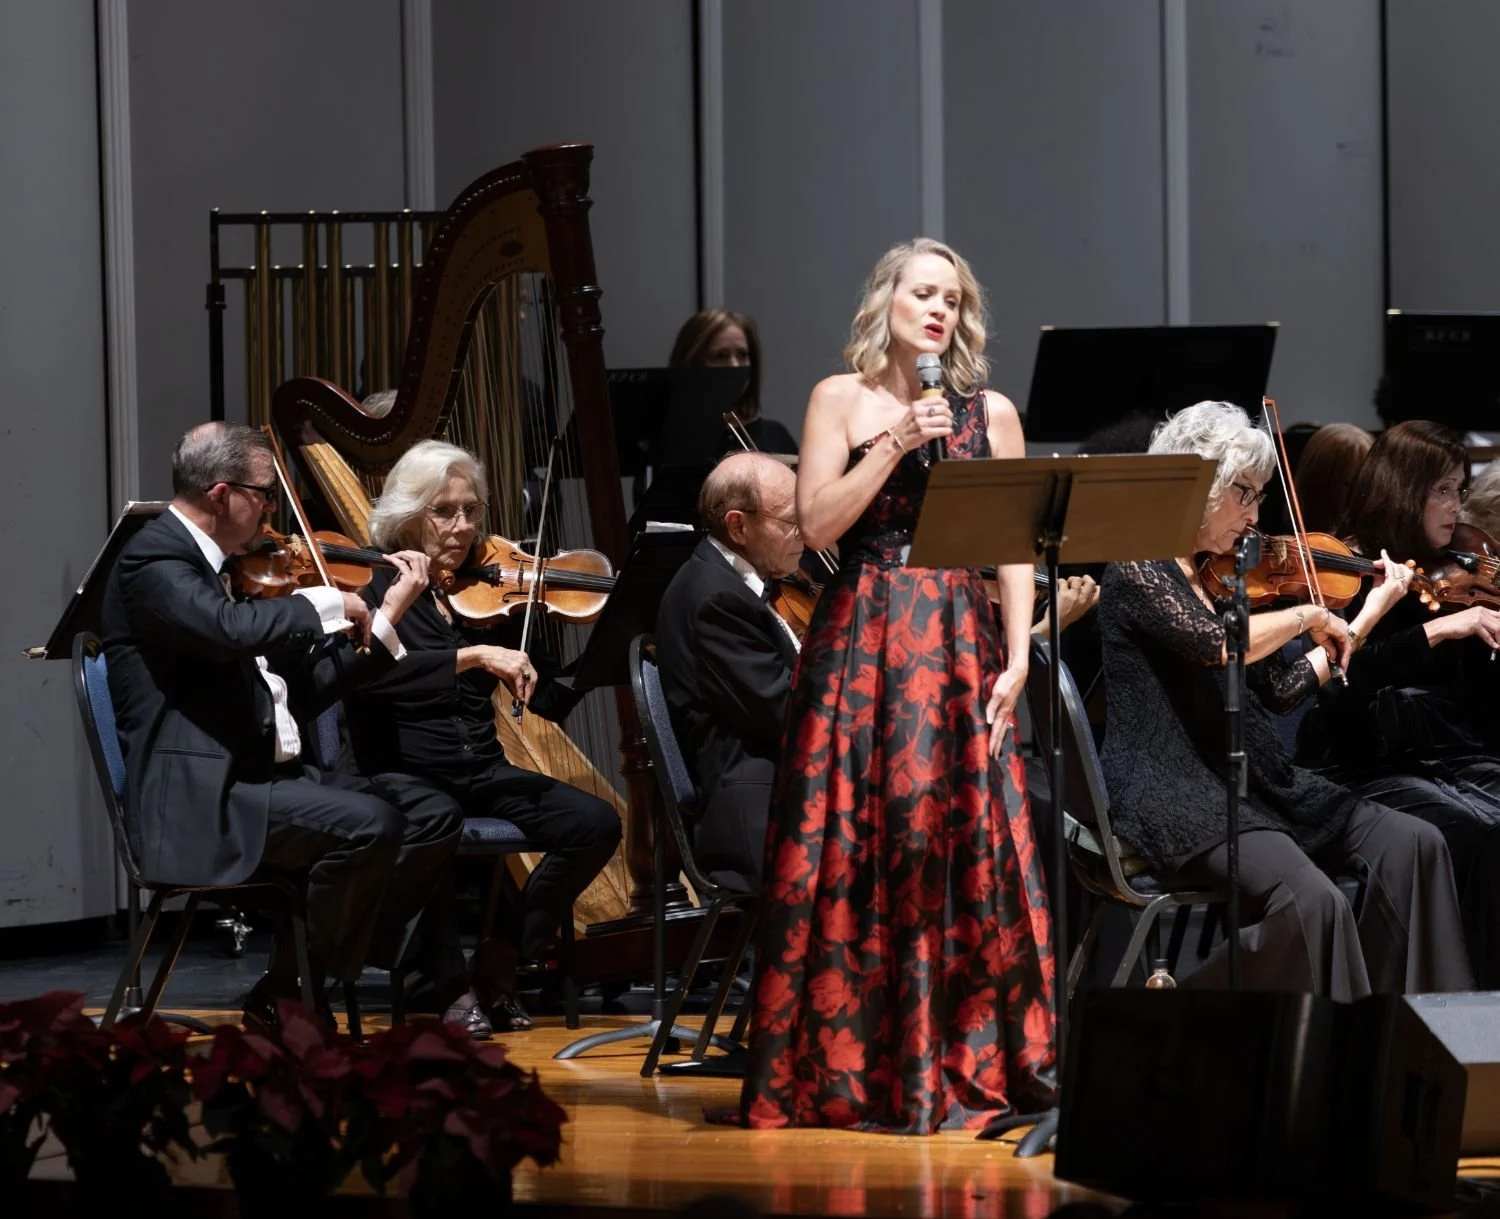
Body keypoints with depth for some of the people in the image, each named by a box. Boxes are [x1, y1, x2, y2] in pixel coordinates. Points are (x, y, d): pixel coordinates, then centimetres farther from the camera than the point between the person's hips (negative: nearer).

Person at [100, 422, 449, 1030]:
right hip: (199, 802, -10)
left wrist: (385, 616, 13)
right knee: (367, 825, -27)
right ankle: (283, 1001, -13)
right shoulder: (152, 562, -10)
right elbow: (235, 630, -31)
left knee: (432, 823, 3)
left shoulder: (223, 567, 19)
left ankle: (334, 967, 6)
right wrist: (329, 605, -15)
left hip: (269, 777, 10)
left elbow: (299, 692, 20)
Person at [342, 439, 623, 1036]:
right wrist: (472, 657, -30)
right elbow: (372, 673, -23)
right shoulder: (375, 589, -2)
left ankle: (500, 961, -3)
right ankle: (454, 985, -19)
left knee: (597, 824, -16)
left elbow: (548, 700, 8)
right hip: (403, 777, -5)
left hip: (484, 773, 5)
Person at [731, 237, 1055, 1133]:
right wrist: (895, 445, -12)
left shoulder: (991, 413, 10)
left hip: (961, 647, 2)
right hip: (863, 646, -2)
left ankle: (971, 1067, 4)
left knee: (970, 849, -2)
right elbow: (818, 523, -5)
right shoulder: (842, 401, 4)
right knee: (856, 851, -5)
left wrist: (1016, 660, -2)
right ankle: (850, 1070, 1)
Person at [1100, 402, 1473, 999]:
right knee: (1311, 899, -30)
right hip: (1172, 794, -9)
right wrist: (1309, 615, -12)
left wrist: (1368, 614, 14)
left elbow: (1282, 689, 14)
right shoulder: (1138, 571, -9)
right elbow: (1214, 645, -27)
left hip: (1251, 781, 9)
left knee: (1412, 844, -5)